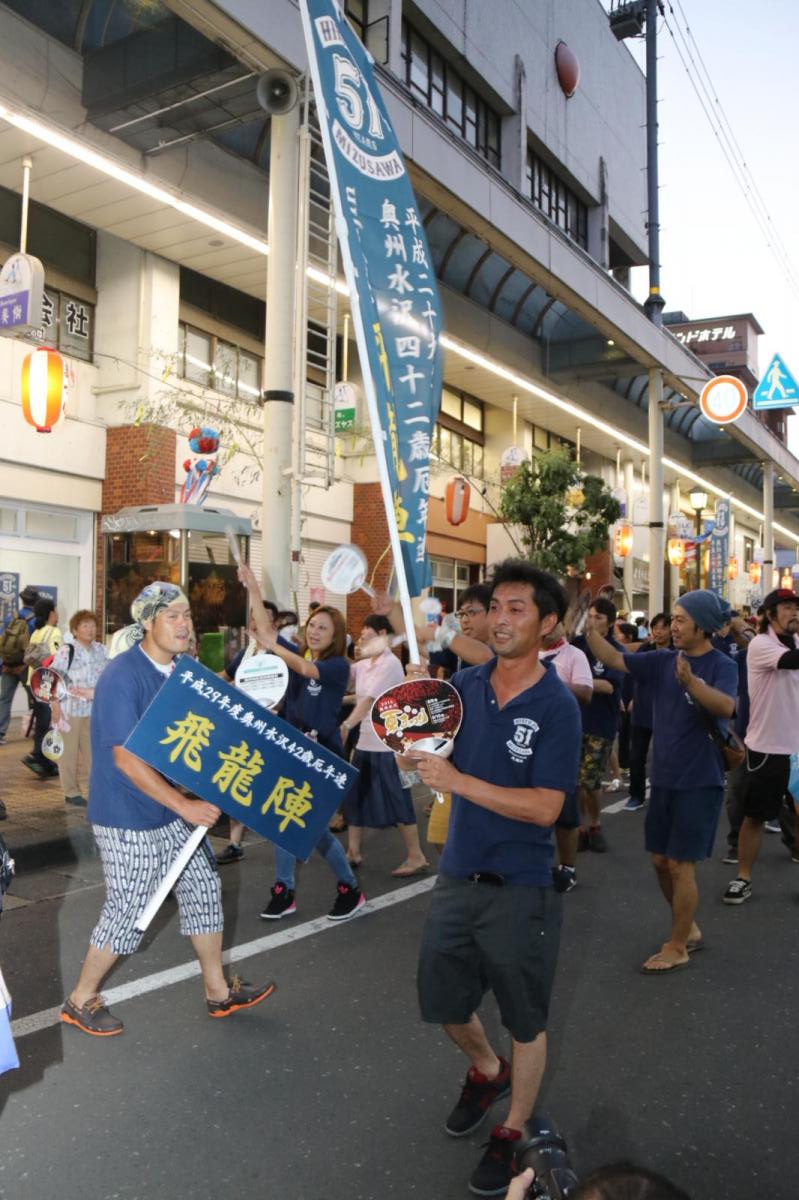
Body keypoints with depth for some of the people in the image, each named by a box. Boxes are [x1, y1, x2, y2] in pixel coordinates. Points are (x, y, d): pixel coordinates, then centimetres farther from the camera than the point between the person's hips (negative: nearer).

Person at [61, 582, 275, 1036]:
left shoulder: (178, 672, 4)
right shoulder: (123, 677, -22)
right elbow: (126, 759, -26)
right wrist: (185, 806, -28)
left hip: (169, 809, 8)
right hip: (128, 818, -8)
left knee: (203, 887, 13)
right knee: (128, 912, 3)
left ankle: (218, 990, 30)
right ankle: (81, 999, 27)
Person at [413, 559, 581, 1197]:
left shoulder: (557, 707, -16)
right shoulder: (465, 684, -2)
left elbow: (545, 807, -22)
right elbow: (419, 750, 9)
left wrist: (457, 781, -25)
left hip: (520, 888, -5)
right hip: (458, 875, 5)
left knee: (525, 1022, 13)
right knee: (443, 1001, 19)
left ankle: (513, 1132, 37)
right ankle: (487, 1069, 50)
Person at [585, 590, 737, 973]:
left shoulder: (721, 666, -14)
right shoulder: (663, 661, 3)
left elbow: (726, 707, -32)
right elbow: (614, 659, 5)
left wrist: (690, 682, -49)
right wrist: (588, 628, -9)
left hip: (699, 782, -6)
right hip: (664, 778, 6)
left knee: (680, 865, 0)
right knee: (661, 861, 14)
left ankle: (677, 947, 16)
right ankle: (689, 929, 35)